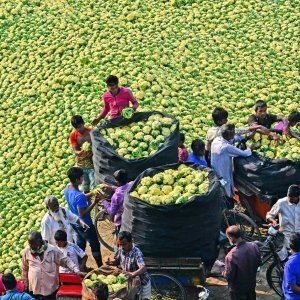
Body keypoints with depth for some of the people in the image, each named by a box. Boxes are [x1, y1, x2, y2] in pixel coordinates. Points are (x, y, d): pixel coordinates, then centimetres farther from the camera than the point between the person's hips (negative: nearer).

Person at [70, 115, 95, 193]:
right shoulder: (73, 135, -3)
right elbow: (75, 150, -8)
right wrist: (80, 152, -31)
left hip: (92, 164, -3)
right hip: (81, 165, 3)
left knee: (94, 186, -9)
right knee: (85, 188, 15)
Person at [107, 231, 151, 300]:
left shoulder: (137, 253, -31)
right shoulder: (121, 250, -11)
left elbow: (143, 268, -44)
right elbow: (117, 261, 6)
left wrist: (133, 274, -62)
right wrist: (111, 263, -17)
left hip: (142, 283, -6)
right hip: (130, 282, 6)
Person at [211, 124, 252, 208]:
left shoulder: (216, 140, -3)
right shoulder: (227, 147, -26)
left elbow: (234, 138, 13)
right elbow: (245, 154, -20)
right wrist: (249, 148, 2)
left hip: (215, 175, 8)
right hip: (224, 179, -8)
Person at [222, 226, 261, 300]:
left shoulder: (231, 255, -35)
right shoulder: (254, 246, -17)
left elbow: (228, 276, -25)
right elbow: (259, 263, -1)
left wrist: (223, 270, -7)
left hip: (238, 289, -5)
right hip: (251, 284, 5)